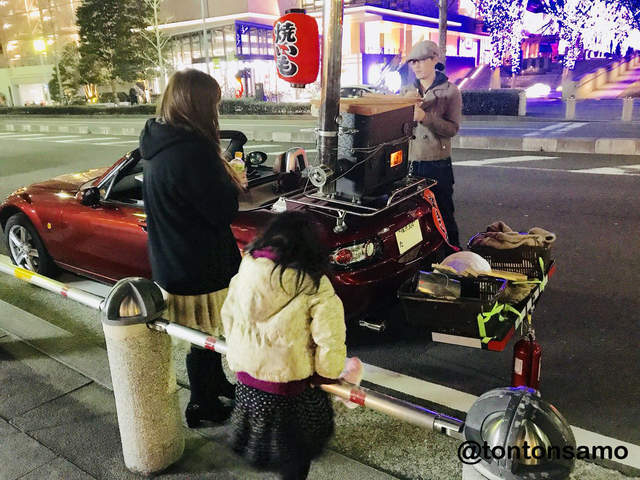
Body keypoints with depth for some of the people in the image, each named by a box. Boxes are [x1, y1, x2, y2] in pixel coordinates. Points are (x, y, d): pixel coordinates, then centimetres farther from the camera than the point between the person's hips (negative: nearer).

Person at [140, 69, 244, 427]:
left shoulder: (159, 141, 3)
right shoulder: (192, 151, -27)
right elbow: (224, 211, -23)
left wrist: (224, 178, 1)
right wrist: (231, 181, -5)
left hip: (173, 261, 9)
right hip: (200, 267, -9)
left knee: (207, 331, 26)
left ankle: (216, 382, 46)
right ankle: (203, 405, 31)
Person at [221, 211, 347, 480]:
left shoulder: (246, 269, -5)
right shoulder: (313, 284, -20)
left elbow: (228, 314, 6)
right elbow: (329, 338, -19)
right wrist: (327, 374, -1)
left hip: (246, 369, 5)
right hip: (288, 377, -4)